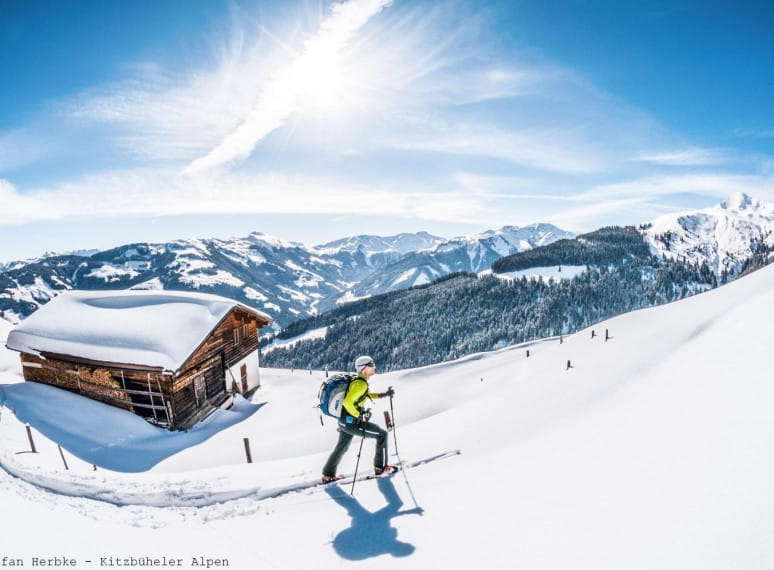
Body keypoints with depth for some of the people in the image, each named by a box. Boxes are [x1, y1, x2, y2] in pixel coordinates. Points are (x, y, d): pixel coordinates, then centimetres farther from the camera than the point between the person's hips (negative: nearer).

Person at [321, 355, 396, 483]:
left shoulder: (357, 381, 8)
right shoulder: (361, 384, -22)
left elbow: (366, 395, 26)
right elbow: (347, 402, -30)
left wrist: (384, 394, 18)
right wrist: (360, 416, -20)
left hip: (344, 421, 10)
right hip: (351, 423, -10)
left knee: (341, 448, 26)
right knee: (382, 435, 2)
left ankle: (328, 475, 39)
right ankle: (381, 467, 13)